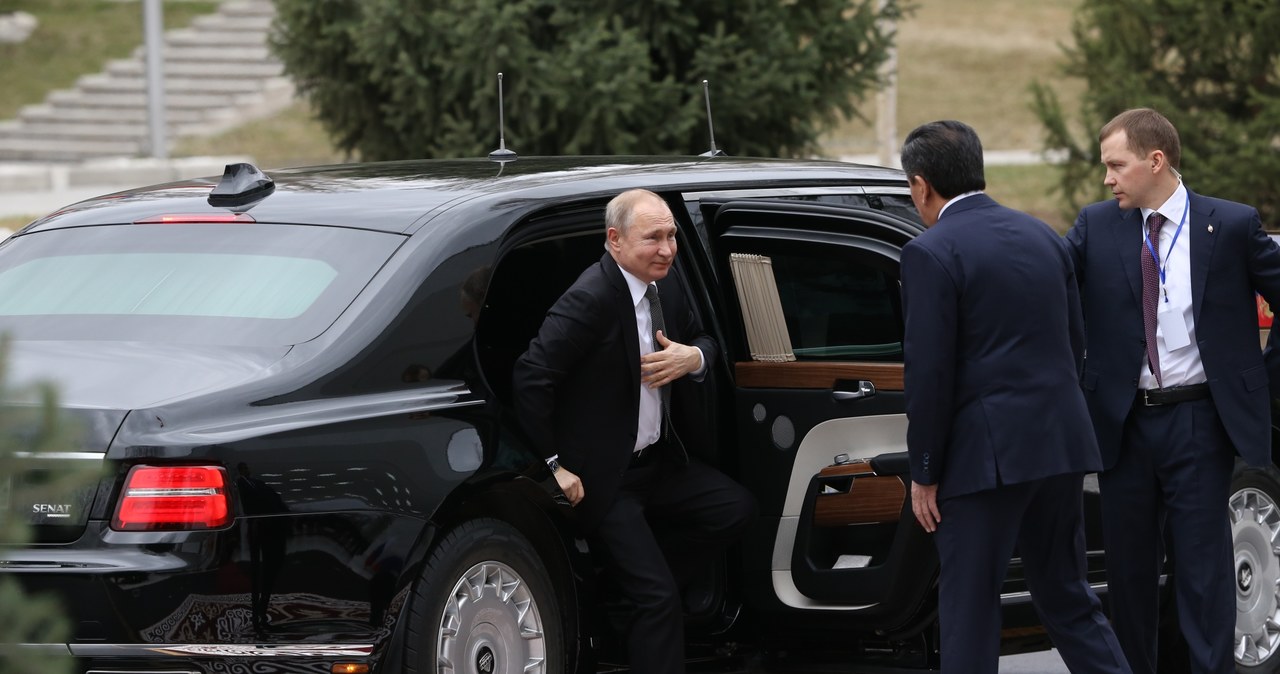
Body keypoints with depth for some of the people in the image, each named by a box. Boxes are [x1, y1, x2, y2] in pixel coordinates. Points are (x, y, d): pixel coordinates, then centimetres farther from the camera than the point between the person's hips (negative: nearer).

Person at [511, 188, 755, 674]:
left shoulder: (665, 285, 3)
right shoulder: (591, 300, -23)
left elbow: (704, 341, 20)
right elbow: (530, 378, -27)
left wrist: (692, 357, -7)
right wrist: (553, 464, -21)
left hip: (655, 461, 8)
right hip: (603, 479, -8)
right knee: (659, 599, -11)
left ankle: (631, 581, 10)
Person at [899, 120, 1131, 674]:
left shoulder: (932, 254, -11)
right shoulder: (1042, 237, 12)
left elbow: (929, 373, -14)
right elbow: (1075, 343, 15)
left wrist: (924, 473, -7)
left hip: (986, 453, -7)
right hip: (1061, 441, 7)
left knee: (969, 608, 1)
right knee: (1067, 597, 15)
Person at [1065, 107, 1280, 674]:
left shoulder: (1232, 226, -2)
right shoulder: (1096, 227, 4)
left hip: (1199, 421, -3)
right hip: (1125, 424, 3)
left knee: (1203, 568, -2)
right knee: (1129, 568, 10)